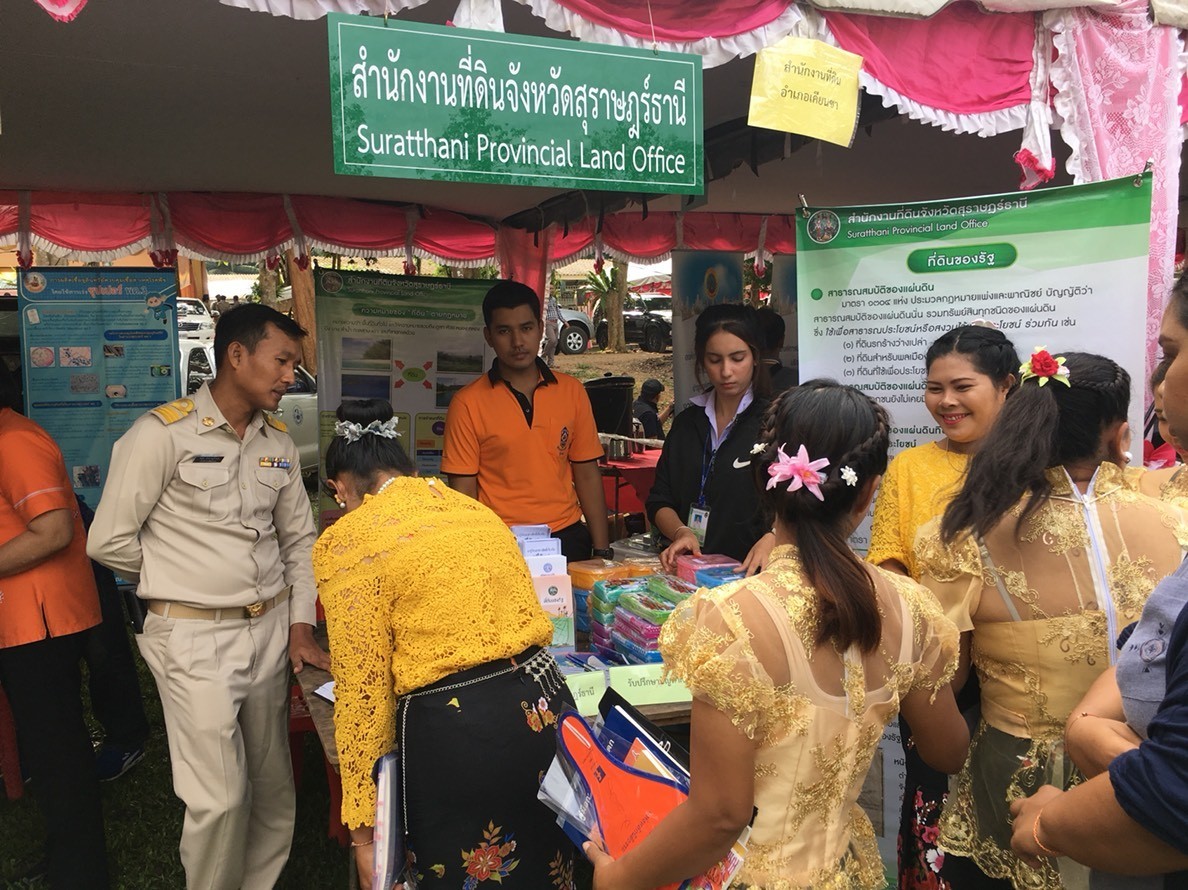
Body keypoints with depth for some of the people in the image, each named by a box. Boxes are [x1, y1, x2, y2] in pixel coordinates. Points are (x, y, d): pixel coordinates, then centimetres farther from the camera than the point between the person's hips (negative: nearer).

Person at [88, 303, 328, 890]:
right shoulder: (162, 433, -11)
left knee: (272, 782, 14)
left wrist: (300, 626, 9)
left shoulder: (278, 443, 8)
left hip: (270, 628, 6)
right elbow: (110, 541, -9)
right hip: (195, 637, -6)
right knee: (219, 796, -3)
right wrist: (182, 581, 3)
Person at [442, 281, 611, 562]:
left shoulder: (571, 392, 5)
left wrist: (602, 551, 3)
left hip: (568, 538, 3)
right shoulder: (468, 403, -4)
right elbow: (463, 491, -3)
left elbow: (587, 475, 7)